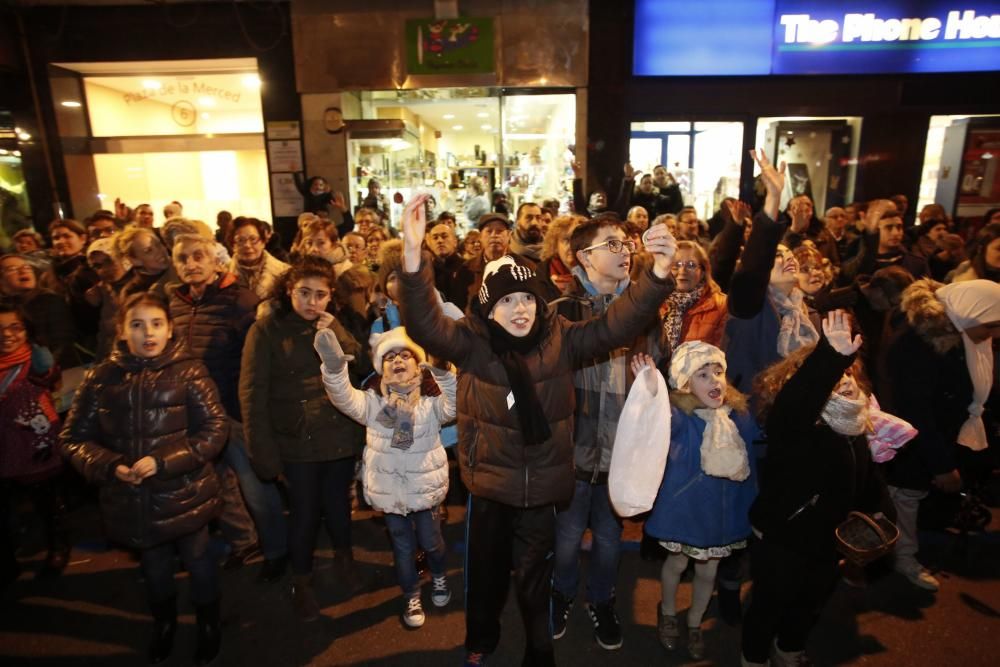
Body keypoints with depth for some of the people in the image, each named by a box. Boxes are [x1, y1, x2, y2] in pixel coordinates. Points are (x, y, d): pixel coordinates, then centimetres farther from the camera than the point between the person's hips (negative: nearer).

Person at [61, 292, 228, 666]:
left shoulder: (188, 371, -11)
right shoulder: (101, 378, -3)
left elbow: (215, 429, -14)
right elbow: (74, 439, 0)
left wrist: (163, 461, -23)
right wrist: (111, 467, -17)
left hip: (186, 495, -2)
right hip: (132, 501, 3)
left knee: (197, 561, 16)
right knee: (153, 566, 23)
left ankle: (209, 626, 42)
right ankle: (163, 623, 51)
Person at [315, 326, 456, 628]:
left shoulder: (431, 401, -7)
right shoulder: (372, 402, -3)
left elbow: (455, 406, -26)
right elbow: (345, 399, -20)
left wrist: (443, 372, -45)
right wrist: (334, 367, -40)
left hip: (426, 489, -1)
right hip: (390, 491, 1)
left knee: (431, 541, 15)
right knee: (402, 546, 16)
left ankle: (439, 576, 48)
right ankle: (411, 596, 40)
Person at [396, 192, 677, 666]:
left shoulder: (560, 339, -7)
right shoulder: (471, 342, -12)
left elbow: (616, 325, -15)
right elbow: (424, 325, -28)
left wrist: (658, 274, -32)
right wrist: (412, 255, -45)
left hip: (541, 485, 0)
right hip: (488, 483, 0)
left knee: (535, 574, 21)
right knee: (486, 570, 23)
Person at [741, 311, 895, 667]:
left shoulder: (856, 430, 0)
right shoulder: (793, 423, -26)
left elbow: (869, 478, 14)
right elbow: (797, 398, -50)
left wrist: (883, 514, 7)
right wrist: (830, 358, -62)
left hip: (827, 543, 8)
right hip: (781, 542, -7)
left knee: (810, 605, 28)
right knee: (768, 606, 13)